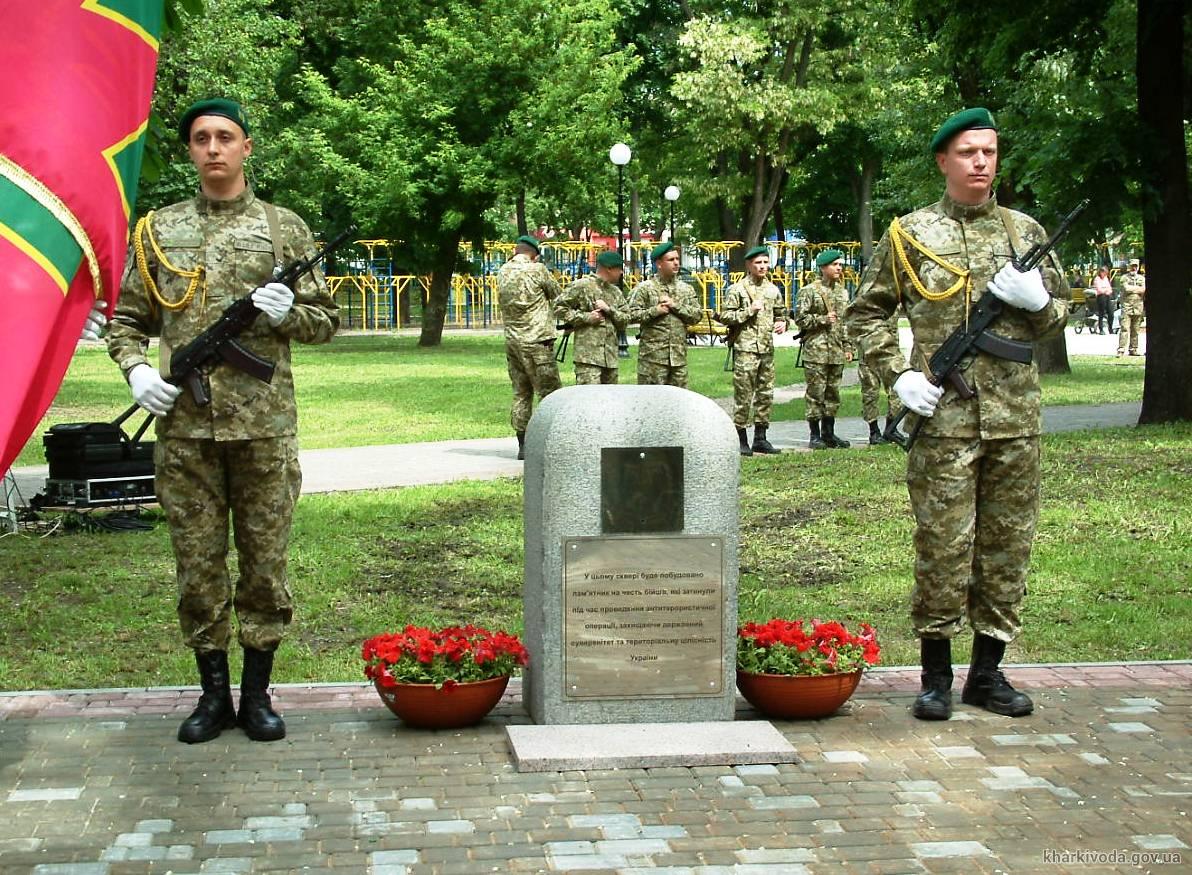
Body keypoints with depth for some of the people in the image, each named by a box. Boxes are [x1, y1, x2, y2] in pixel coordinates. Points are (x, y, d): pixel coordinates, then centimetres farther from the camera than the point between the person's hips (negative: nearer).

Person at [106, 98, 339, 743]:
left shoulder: (284, 228, 7)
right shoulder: (158, 230, 11)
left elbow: (326, 322, 9)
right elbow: (127, 320, 14)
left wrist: (287, 313, -12)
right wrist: (136, 369, -5)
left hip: (264, 423, -1)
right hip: (183, 424, 1)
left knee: (265, 558, 4)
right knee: (197, 560, 6)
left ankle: (257, 692, 16)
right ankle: (213, 692, 17)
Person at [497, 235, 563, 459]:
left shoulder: (503, 272, 6)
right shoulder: (537, 270, -9)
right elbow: (557, 296, 1)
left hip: (512, 340, 6)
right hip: (537, 341, -6)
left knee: (521, 394, 11)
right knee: (550, 394, -2)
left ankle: (523, 446, 11)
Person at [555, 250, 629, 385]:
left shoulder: (616, 292, 18)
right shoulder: (581, 286, -2)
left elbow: (626, 319, 12)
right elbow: (560, 309, -4)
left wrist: (610, 310, -6)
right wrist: (586, 317, -11)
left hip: (611, 357, 7)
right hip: (588, 355, -7)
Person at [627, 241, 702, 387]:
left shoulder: (686, 289, 13)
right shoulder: (644, 288, -1)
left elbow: (697, 315, 5)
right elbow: (631, 315, -7)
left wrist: (676, 306, -7)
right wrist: (655, 311, -14)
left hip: (679, 355, 5)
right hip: (653, 355, -5)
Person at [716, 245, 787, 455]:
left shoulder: (772, 290, 15)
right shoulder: (737, 290, -3)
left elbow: (781, 313, 26)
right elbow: (725, 316, -7)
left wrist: (781, 323, 4)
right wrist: (749, 311, -15)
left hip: (767, 348, 6)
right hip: (745, 348, -6)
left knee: (766, 394, 8)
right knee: (743, 394, -6)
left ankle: (760, 438, 17)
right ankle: (741, 441, -1)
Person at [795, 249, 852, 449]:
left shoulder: (843, 292, 15)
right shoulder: (809, 291, -4)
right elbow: (800, 318, -7)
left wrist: (848, 346, 14)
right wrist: (822, 319, -15)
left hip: (837, 351, 6)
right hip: (816, 351, -6)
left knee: (833, 393, 9)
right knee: (816, 393, -4)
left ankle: (829, 433, 17)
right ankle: (815, 436, 1)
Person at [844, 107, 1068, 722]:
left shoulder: (1025, 232, 12)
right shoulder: (911, 234, 4)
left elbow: (1060, 313, 18)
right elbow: (865, 313, 8)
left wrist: (1036, 300, -5)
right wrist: (898, 374, -5)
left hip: (1015, 416, 3)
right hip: (942, 417, -3)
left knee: (1007, 544, 7)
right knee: (943, 545, -3)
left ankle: (988, 671, 18)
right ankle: (935, 675, 8)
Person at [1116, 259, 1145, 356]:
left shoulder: (1142, 278, 14)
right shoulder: (1124, 277, 5)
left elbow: (1143, 290, -1)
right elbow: (1126, 288, -12)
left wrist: (1132, 289, -7)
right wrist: (1138, 288, -4)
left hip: (1138, 307, 3)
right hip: (1126, 306, -3)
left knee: (1135, 330, 6)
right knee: (1124, 329, -11)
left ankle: (1133, 349, 12)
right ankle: (1121, 349, -14)